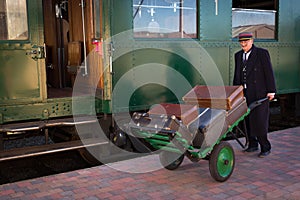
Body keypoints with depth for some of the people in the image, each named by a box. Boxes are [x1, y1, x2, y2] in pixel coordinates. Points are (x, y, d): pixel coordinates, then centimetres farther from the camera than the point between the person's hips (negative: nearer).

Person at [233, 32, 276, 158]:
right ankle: (253, 145, 20)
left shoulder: (262, 53, -5)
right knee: (248, 120, 8)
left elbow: (269, 72, -7)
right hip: (245, 93, 6)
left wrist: (271, 91, -10)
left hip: (260, 93, -5)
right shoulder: (238, 55, 11)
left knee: (260, 120, -7)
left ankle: (265, 147, 3)